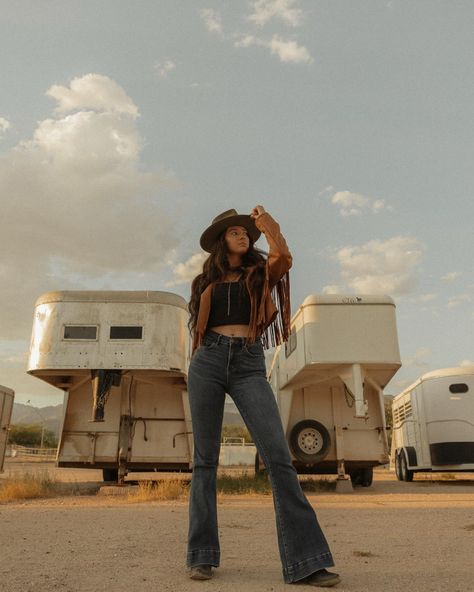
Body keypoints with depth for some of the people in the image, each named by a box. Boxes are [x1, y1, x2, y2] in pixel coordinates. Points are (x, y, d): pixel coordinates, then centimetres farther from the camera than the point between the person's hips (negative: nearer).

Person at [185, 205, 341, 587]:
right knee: (206, 459, 2)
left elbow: (283, 258, -9)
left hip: (249, 365, -1)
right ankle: (202, 554, 11)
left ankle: (305, 560, -9)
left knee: (279, 456, -13)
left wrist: (268, 225, -3)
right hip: (208, 362, 2)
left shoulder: (260, 272, 15)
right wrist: (198, 363, 13)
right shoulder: (207, 281, 19)